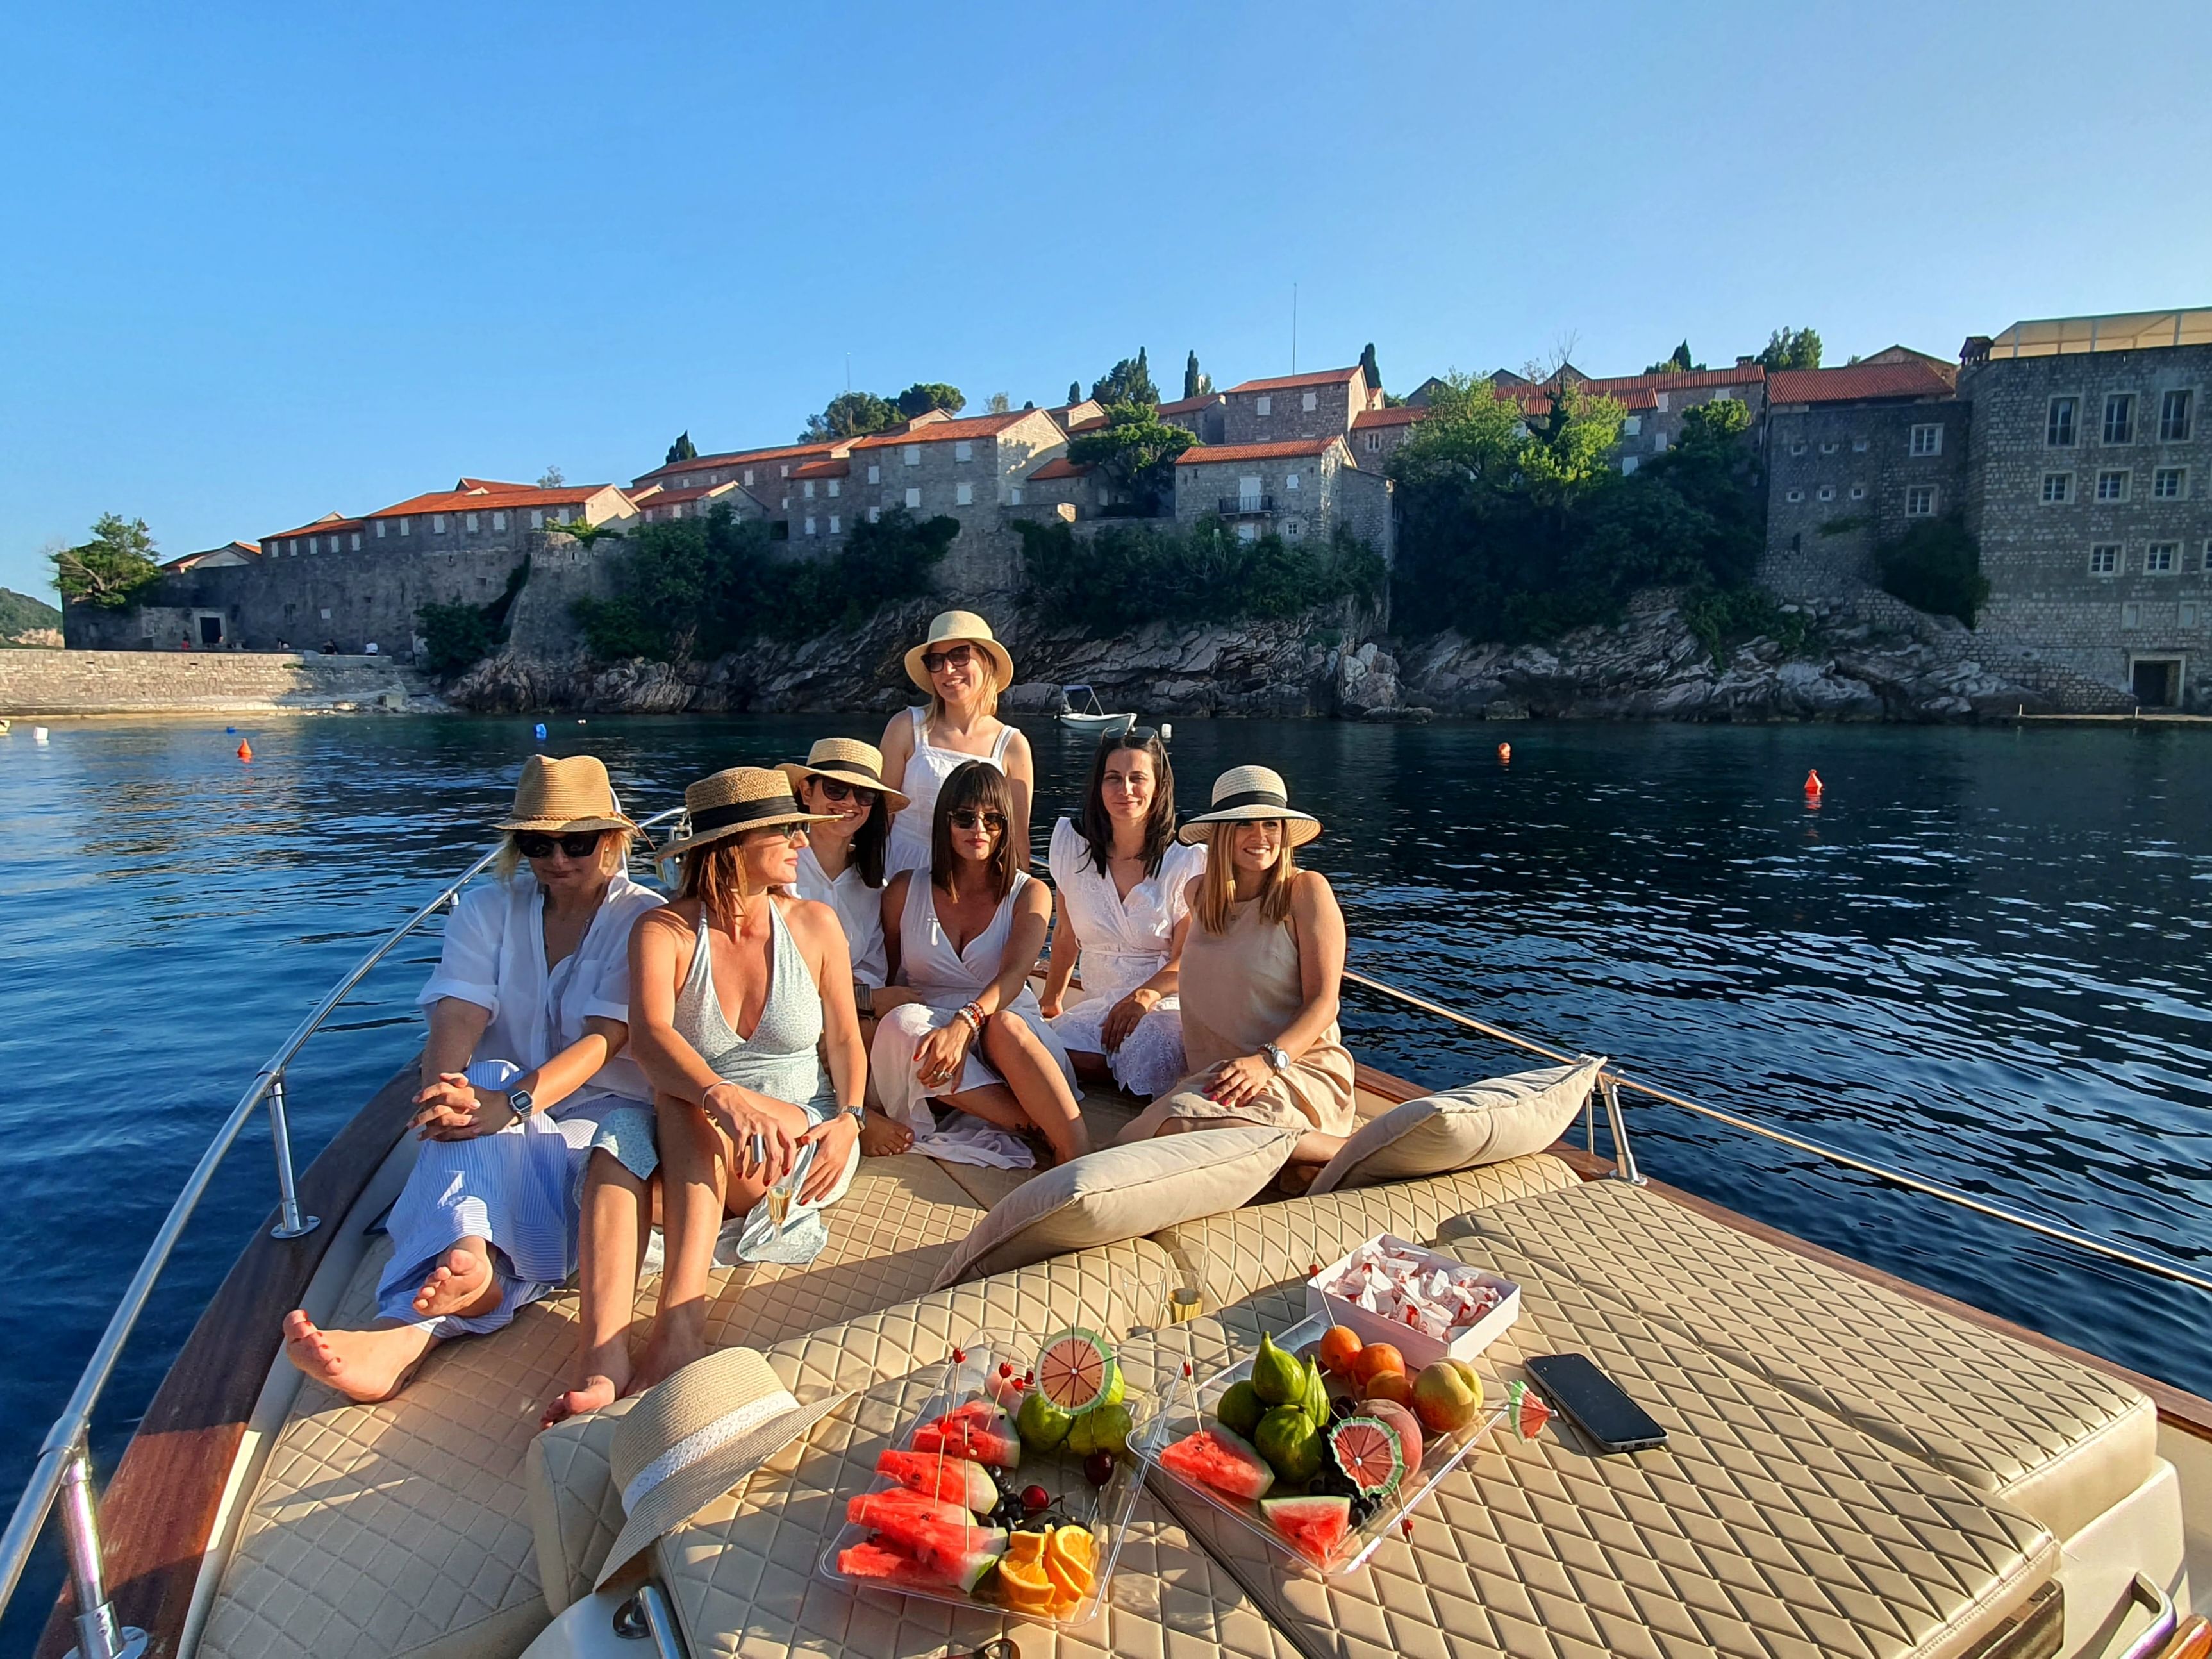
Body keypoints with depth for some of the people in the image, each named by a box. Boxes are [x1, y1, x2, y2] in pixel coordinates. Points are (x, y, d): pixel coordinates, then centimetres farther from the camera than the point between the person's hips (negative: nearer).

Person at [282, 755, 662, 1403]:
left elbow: (604, 1040, -18)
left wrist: (516, 1103, -35)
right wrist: (447, 1094, -32)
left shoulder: (644, 919, -4)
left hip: (608, 1105, -2)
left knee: (618, 1142, -36)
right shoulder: (487, 910, 6)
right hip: (505, 1107, 2)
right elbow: (456, 1021, -9)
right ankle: (471, 1257, -61)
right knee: (485, 1082, -32)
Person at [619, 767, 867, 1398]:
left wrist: (849, 1120, -14)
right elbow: (650, 1034, -24)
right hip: (693, 1144, 1)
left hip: (805, 1148, -1)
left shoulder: (814, 923, 2)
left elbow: (845, 1039, 6)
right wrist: (724, 1097, -44)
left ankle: (680, 1315, -40)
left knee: (683, 1106, -31)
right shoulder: (664, 932, -5)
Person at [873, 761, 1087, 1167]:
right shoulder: (905, 890, 8)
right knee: (900, 1025, -34)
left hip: (1011, 1023, -1)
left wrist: (964, 1024, -34)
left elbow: (1014, 975, -13)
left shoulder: (1030, 894, 4)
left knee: (1005, 1026, -37)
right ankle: (1039, 1127, -32)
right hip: (930, 1029, 1)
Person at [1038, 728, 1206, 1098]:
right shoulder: (1072, 842, 6)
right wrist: (1052, 1000, 20)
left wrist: (1143, 998, -22)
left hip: (1166, 1007, -4)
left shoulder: (1189, 863, -2)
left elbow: (1186, 959, -4)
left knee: (1151, 1059, -39)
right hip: (1097, 1007, 4)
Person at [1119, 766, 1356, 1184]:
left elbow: (1323, 1001, -9)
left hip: (1300, 1067, -5)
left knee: (1181, 1123, -35)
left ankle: (1343, 1150, -19)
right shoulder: (1199, 893, 14)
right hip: (1215, 1074, 5)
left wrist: (1267, 1060, -23)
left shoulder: (1306, 890, -3)